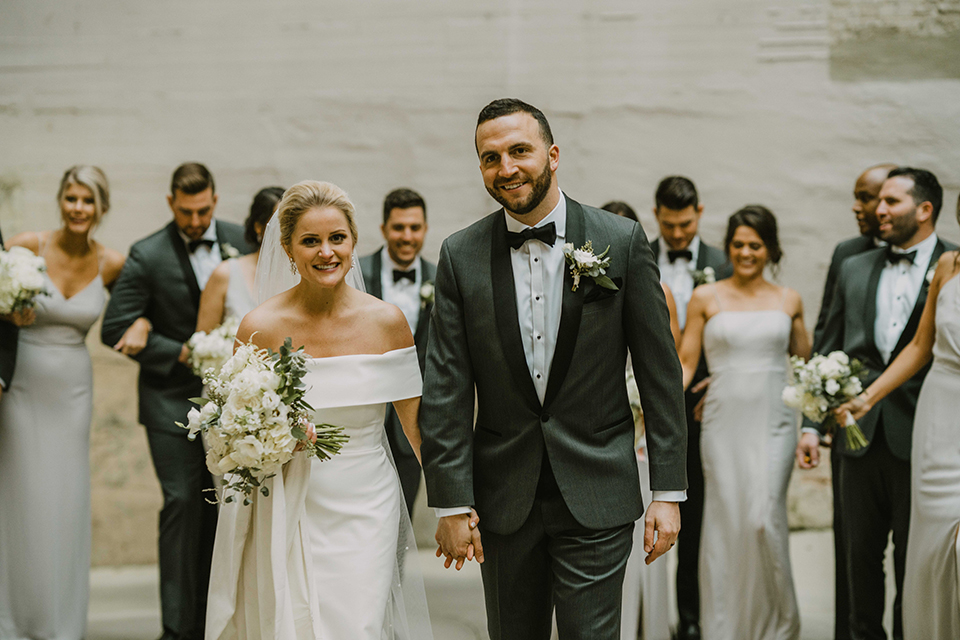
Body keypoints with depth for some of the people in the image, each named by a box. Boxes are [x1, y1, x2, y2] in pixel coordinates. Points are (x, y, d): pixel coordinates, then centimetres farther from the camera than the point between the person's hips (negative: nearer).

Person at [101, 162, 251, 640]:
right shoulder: (147, 256, -10)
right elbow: (114, 329, -10)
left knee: (219, 505, 8)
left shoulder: (241, 241, 0)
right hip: (173, 399, -3)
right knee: (182, 503, -7)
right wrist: (180, 353, -14)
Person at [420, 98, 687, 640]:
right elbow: (446, 391, -1)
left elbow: (661, 376, -2)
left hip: (597, 499, -2)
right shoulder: (461, 256, 0)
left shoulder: (622, 241, -4)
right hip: (503, 499, 2)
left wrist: (669, 492, -5)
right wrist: (452, 504, -5)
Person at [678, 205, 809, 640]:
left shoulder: (788, 300, 9)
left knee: (764, 519, -10)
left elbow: (804, 361, 18)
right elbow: (685, 362, 2)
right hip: (723, 423, 0)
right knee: (724, 520, 0)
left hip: (773, 424, 0)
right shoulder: (705, 298, 4)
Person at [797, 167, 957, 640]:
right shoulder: (854, 269, 10)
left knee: (914, 559, 7)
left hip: (920, 438, -4)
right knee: (861, 552, 12)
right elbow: (828, 352, 11)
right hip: (861, 436, 4)